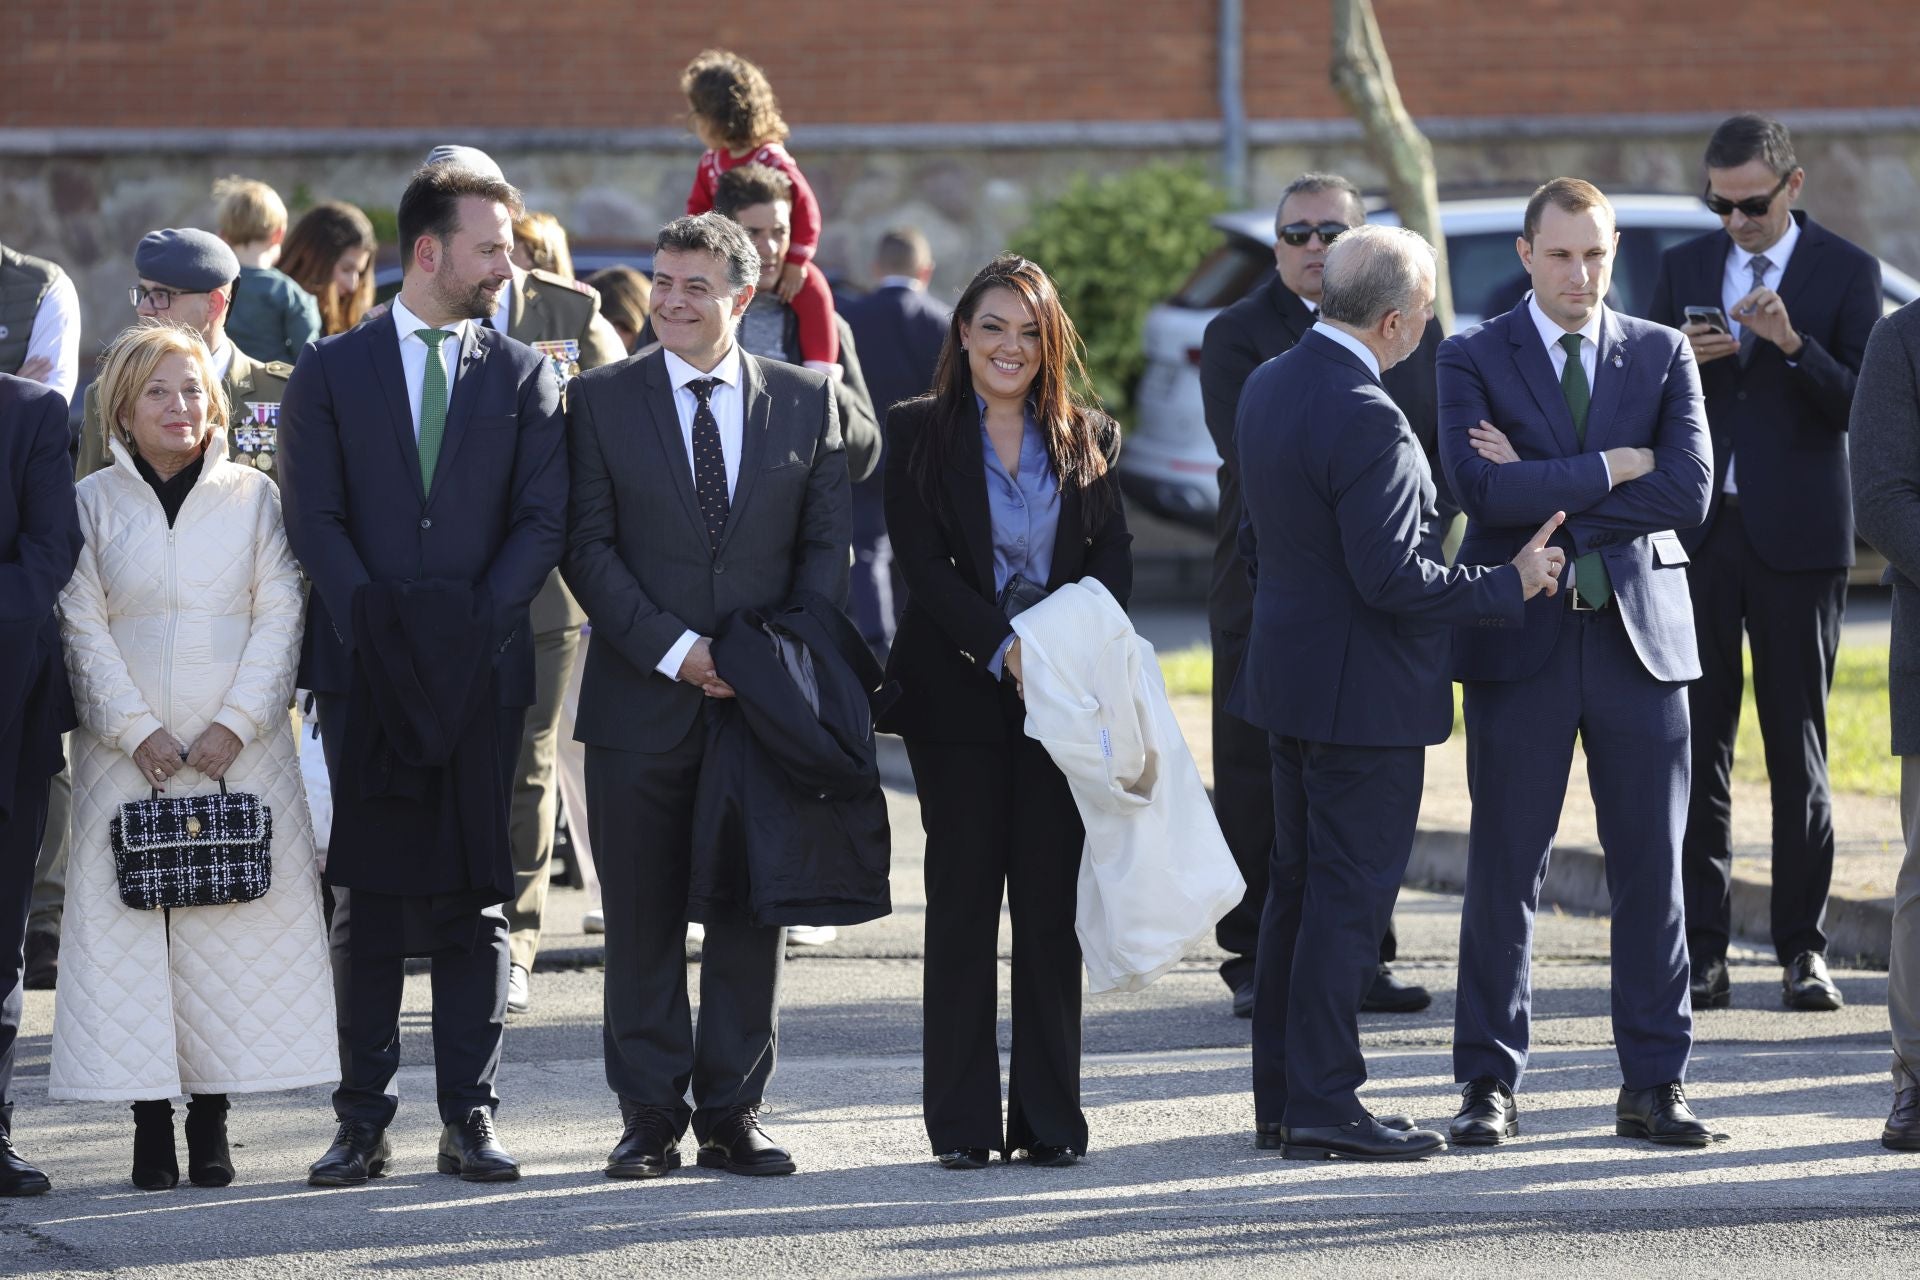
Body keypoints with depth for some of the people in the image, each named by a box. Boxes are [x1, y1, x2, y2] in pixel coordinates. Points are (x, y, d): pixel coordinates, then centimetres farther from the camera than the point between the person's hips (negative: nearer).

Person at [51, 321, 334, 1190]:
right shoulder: (92, 503, 6)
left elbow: (280, 618, 3)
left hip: (239, 751, 1)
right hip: (127, 753, 0)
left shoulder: (253, 497, 8)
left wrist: (235, 723, -9)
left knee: (236, 920, -3)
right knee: (131, 925, -5)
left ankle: (212, 1121, 3)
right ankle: (151, 1127, -2)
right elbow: (83, 627, 1)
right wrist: (138, 730, -10)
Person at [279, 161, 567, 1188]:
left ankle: (469, 1119, 5)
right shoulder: (332, 371, 7)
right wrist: (373, 621, -12)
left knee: (474, 900, 1)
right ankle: (364, 1121, 5)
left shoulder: (524, 377, 10)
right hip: (362, 673, -1)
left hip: (480, 672, 1)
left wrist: (475, 622, -11)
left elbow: (543, 521, 2)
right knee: (366, 900, 1)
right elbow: (314, 518, 0)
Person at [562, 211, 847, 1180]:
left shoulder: (805, 402, 7)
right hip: (643, 700, -1)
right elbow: (587, 545, -2)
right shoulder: (601, 400, 3)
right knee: (643, 920, 2)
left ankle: (733, 1115, 10)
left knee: (750, 913, 4)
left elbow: (828, 544, 7)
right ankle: (652, 1118, 9)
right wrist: (671, 649, -13)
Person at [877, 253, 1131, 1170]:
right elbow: (922, 561, -6)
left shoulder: (1087, 438, 10)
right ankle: (962, 1121, 3)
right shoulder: (919, 433, 3)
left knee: (1053, 901, 1)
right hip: (957, 692, -2)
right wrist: (1002, 646, -17)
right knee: (962, 897, -1)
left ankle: (1049, 1118, 6)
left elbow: (1113, 557, 4)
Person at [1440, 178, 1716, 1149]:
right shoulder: (1474, 360, 2)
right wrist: (1612, 468, -12)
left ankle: (1654, 1086, 10)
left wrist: (1549, 495, -10)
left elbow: (1688, 492, -6)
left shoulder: (1664, 355, 8)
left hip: (1640, 632, 2)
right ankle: (1490, 1084, 9)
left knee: (1651, 870, 3)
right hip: (1521, 643, -2)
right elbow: (1483, 489, -14)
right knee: (1504, 871, 1)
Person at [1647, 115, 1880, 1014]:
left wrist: (1794, 344, -20)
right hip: (1699, 530, 3)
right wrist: (1682, 360, -10)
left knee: (1797, 745, 1)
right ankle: (1701, 948, 1)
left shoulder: (1846, 272, 0)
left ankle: (1803, 947, 6)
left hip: (1795, 535, -3)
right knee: (1697, 741, 0)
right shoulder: (1684, 268, 11)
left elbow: (1864, 408, -6)